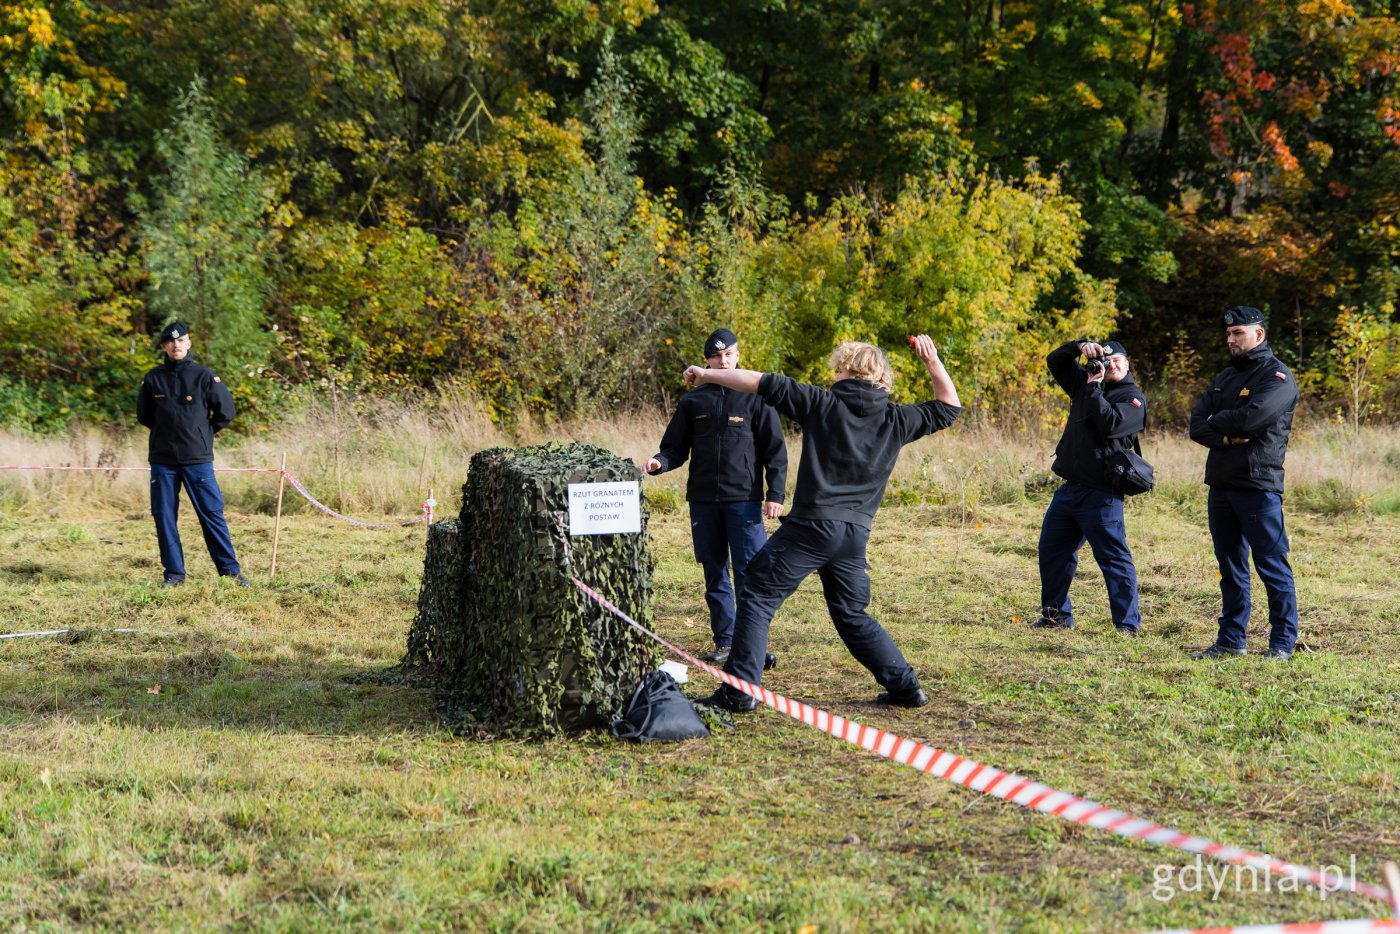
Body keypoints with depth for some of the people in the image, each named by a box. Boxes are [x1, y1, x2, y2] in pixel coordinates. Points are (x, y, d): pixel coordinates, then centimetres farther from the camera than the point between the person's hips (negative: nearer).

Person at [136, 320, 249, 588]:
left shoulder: (204, 376, -2)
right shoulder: (153, 379, 5)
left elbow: (226, 411, 5)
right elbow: (143, 415, 19)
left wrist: (203, 433, 9)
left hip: (198, 459, -2)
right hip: (162, 461, 2)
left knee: (212, 514, -2)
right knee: (164, 517, 3)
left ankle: (231, 570, 4)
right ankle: (174, 573, 12)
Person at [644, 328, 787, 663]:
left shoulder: (755, 397, 3)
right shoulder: (693, 402, 11)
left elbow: (775, 450, 2)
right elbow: (677, 448, 13)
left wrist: (776, 493, -5)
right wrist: (660, 461, -9)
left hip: (744, 499, -3)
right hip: (704, 500, 3)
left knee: (749, 572, -5)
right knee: (715, 573, 8)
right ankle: (724, 641, 15)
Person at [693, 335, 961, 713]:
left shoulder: (822, 403, -2)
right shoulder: (895, 420, 7)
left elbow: (764, 384, -3)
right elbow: (949, 406, 21)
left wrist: (707, 375, 6)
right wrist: (933, 363, 15)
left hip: (811, 526, -5)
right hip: (856, 534, 5)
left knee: (757, 597, 3)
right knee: (852, 615, 20)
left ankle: (740, 689, -4)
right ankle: (905, 686, 16)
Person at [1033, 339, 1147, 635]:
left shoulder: (1134, 398, -4)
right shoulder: (1084, 383, 15)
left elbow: (1111, 425, -20)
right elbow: (1055, 361, 18)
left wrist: (1094, 388, -14)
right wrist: (1080, 346, 1)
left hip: (1102, 494, -8)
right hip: (1070, 488, 8)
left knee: (1113, 557, -7)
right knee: (1052, 550, 14)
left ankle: (1127, 624, -4)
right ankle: (1056, 614, 26)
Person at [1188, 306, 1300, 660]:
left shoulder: (1276, 376, -5)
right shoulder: (1225, 377, 18)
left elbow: (1250, 417, -21)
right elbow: (1197, 425, 8)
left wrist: (1215, 422, -3)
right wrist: (1226, 436, -12)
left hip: (1258, 487, -7)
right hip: (1220, 485, 7)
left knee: (1272, 565, -4)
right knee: (1230, 567, 12)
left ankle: (1282, 643, 1)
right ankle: (1231, 640, 18)